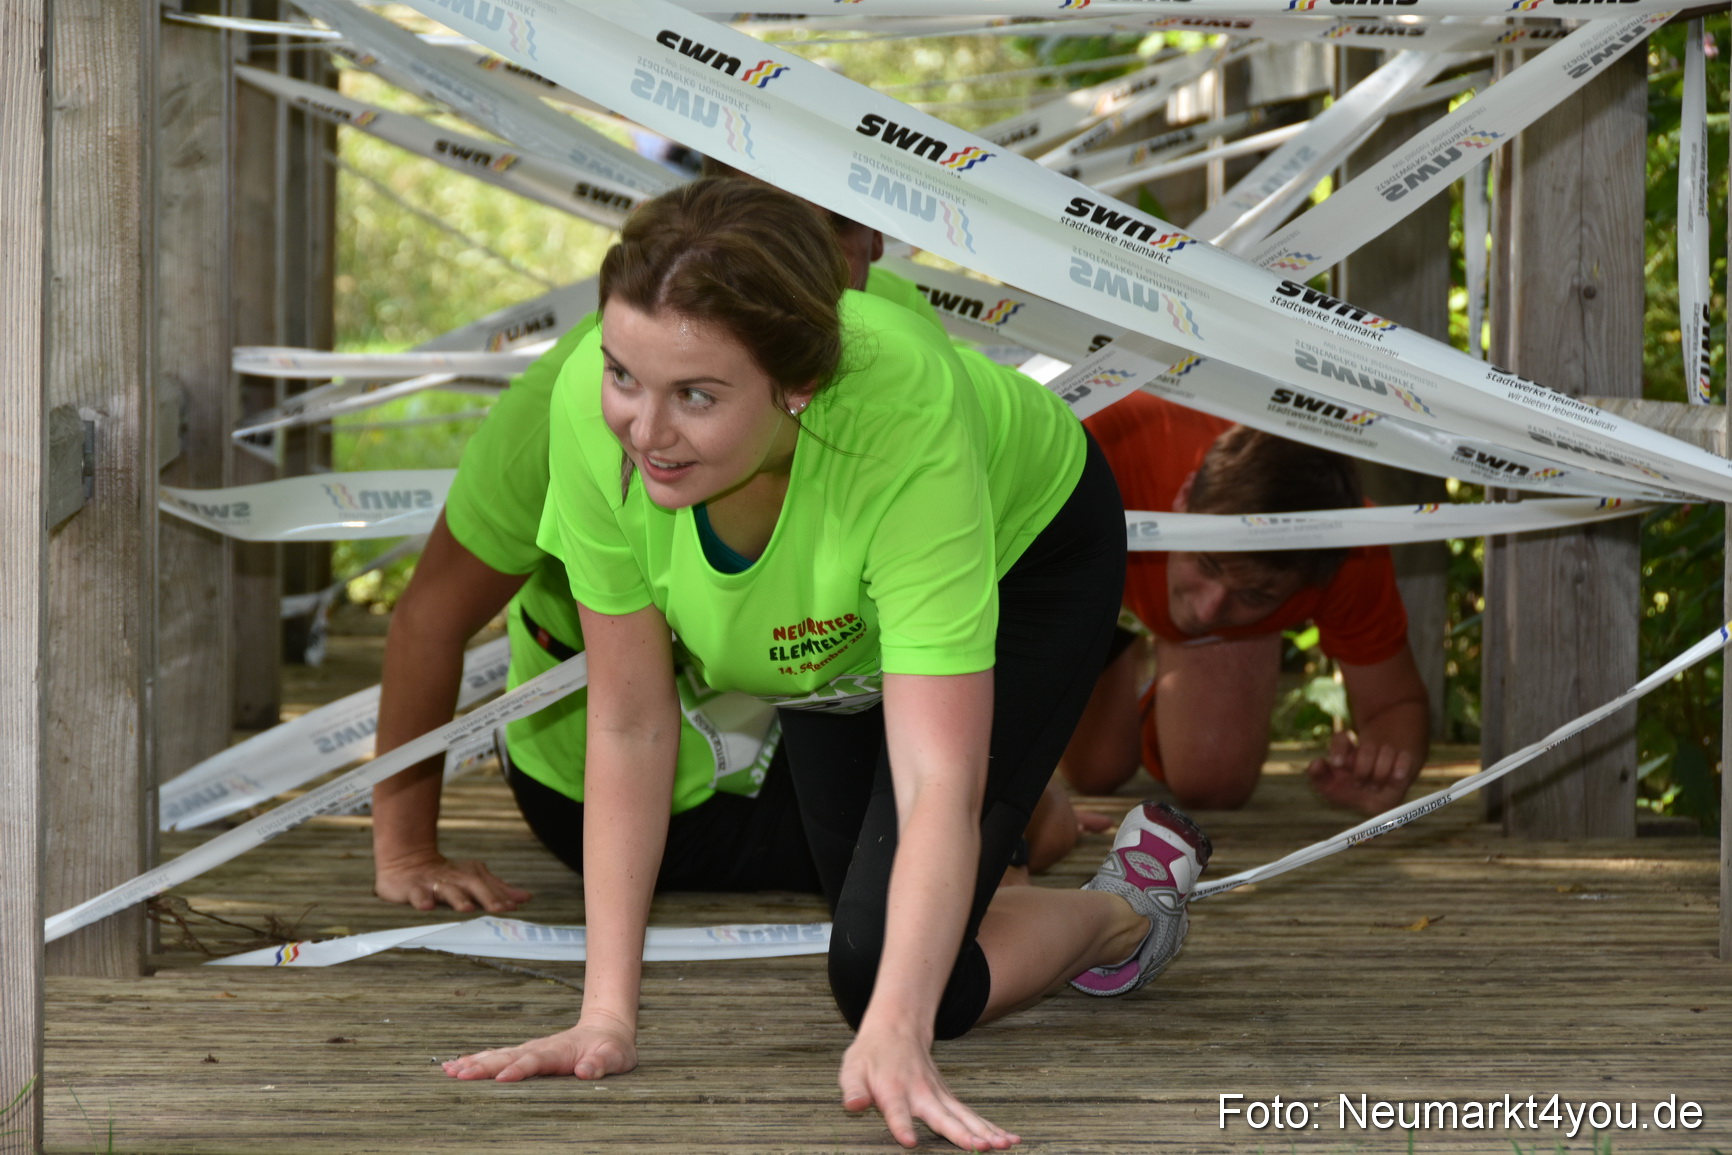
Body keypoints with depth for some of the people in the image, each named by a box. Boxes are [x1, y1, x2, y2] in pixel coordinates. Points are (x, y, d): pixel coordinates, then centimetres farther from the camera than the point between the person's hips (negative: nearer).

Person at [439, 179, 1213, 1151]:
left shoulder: (908, 423, -47)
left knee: (881, 970, -14)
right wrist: (608, 1015, -30)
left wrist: (895, 1037, -63)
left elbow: (941, 782, -49)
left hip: (1021, 551, -4)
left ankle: (1134, 906, 15)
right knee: (865, 917, 17)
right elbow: (630, 723, -27)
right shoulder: (596, 407, -37)